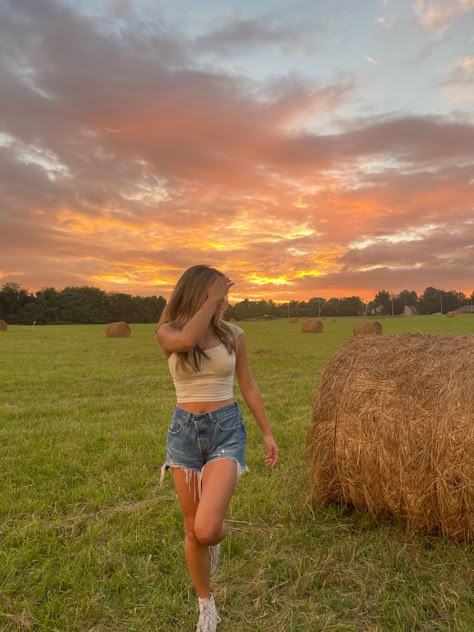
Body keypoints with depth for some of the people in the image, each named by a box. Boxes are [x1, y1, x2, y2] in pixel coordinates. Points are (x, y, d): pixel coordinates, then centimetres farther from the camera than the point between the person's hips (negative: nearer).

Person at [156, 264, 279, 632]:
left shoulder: (233, 334, 1)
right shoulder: (168, 333, -4)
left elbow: (248, 386, 7)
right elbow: (186, 341, -30)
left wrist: (268, 433, 7)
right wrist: (211, 299, -20)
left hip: (227, 430, 0)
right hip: (184, 432, 1)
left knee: (206, 528, -16)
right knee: (192, 530, 11)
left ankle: (219, 538, 24)